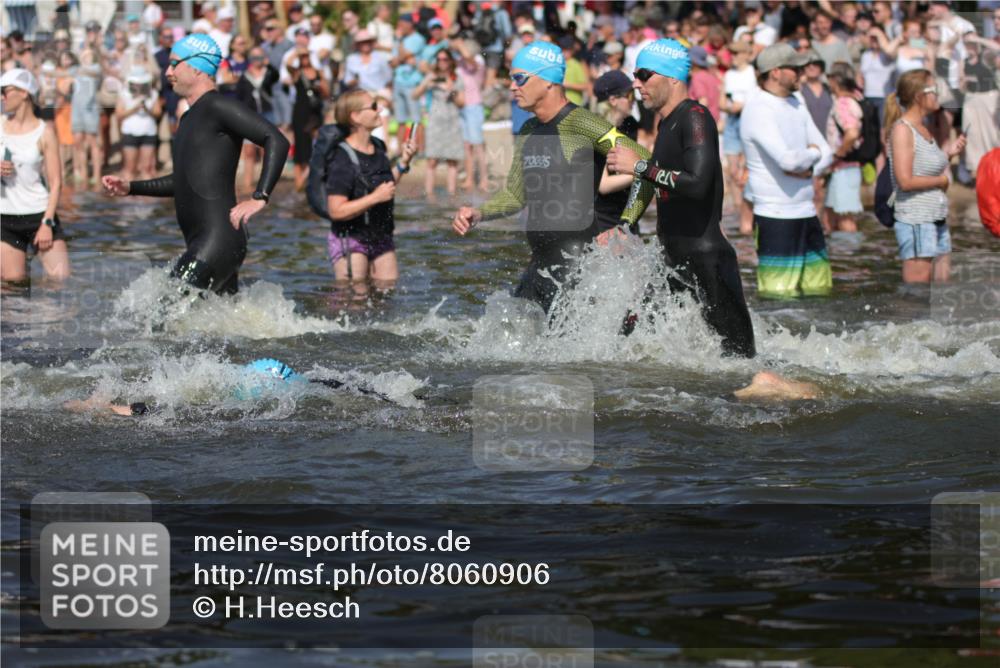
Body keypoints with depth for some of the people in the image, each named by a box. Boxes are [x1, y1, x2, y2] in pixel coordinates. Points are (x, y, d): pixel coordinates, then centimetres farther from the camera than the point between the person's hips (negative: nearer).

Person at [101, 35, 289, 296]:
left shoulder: (217, 107, -9)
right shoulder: (191, 118, 22)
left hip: (219, 241, -10)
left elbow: (277, 141, -18)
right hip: (200, 245, 10)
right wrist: (130, 188, 26)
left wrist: (259, 198, -25)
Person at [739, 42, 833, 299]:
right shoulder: (758, 109, -14)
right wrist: (812, 154, -4)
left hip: (806, 212, 9)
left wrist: (809, 170, -8)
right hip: (776, 217, -9)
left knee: (820, 292, 8)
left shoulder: (795, 104, 13)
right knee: (779, 297, -10)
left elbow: (826, 153, 14)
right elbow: (787, 159, -26)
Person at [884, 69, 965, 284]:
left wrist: (948, 153, 8)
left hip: (937, 218, 9)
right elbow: (905, 181, -20)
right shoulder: (902, 129, -12)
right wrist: (942, 180, -9)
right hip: (915, 219, -9)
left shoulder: (923, 130, 15)